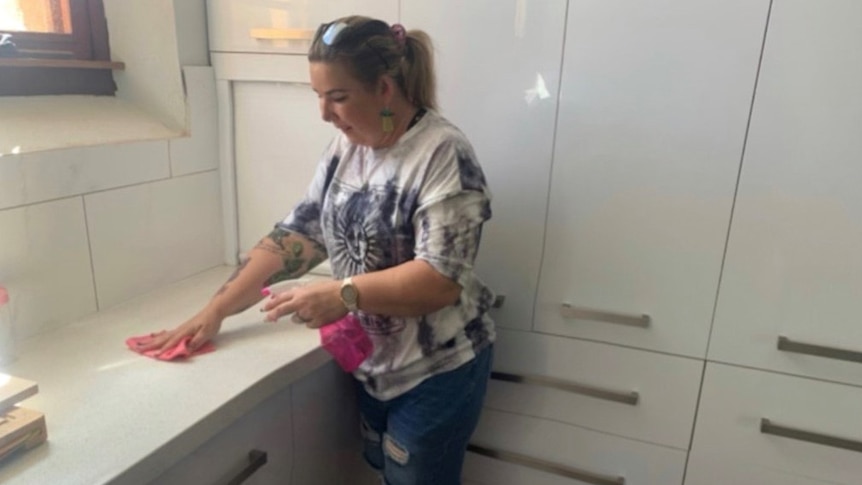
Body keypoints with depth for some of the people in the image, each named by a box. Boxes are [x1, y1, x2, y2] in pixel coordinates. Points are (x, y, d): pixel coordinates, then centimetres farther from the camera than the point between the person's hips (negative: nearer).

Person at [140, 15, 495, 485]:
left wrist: (343, 294, -33)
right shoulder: (346, 146, 1)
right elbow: (297, 235, 0)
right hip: (369, 363, 7)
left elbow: (443, 279, -26)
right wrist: (216, 308, -4)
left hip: (435, 371, -6)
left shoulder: (443, 153, -21)